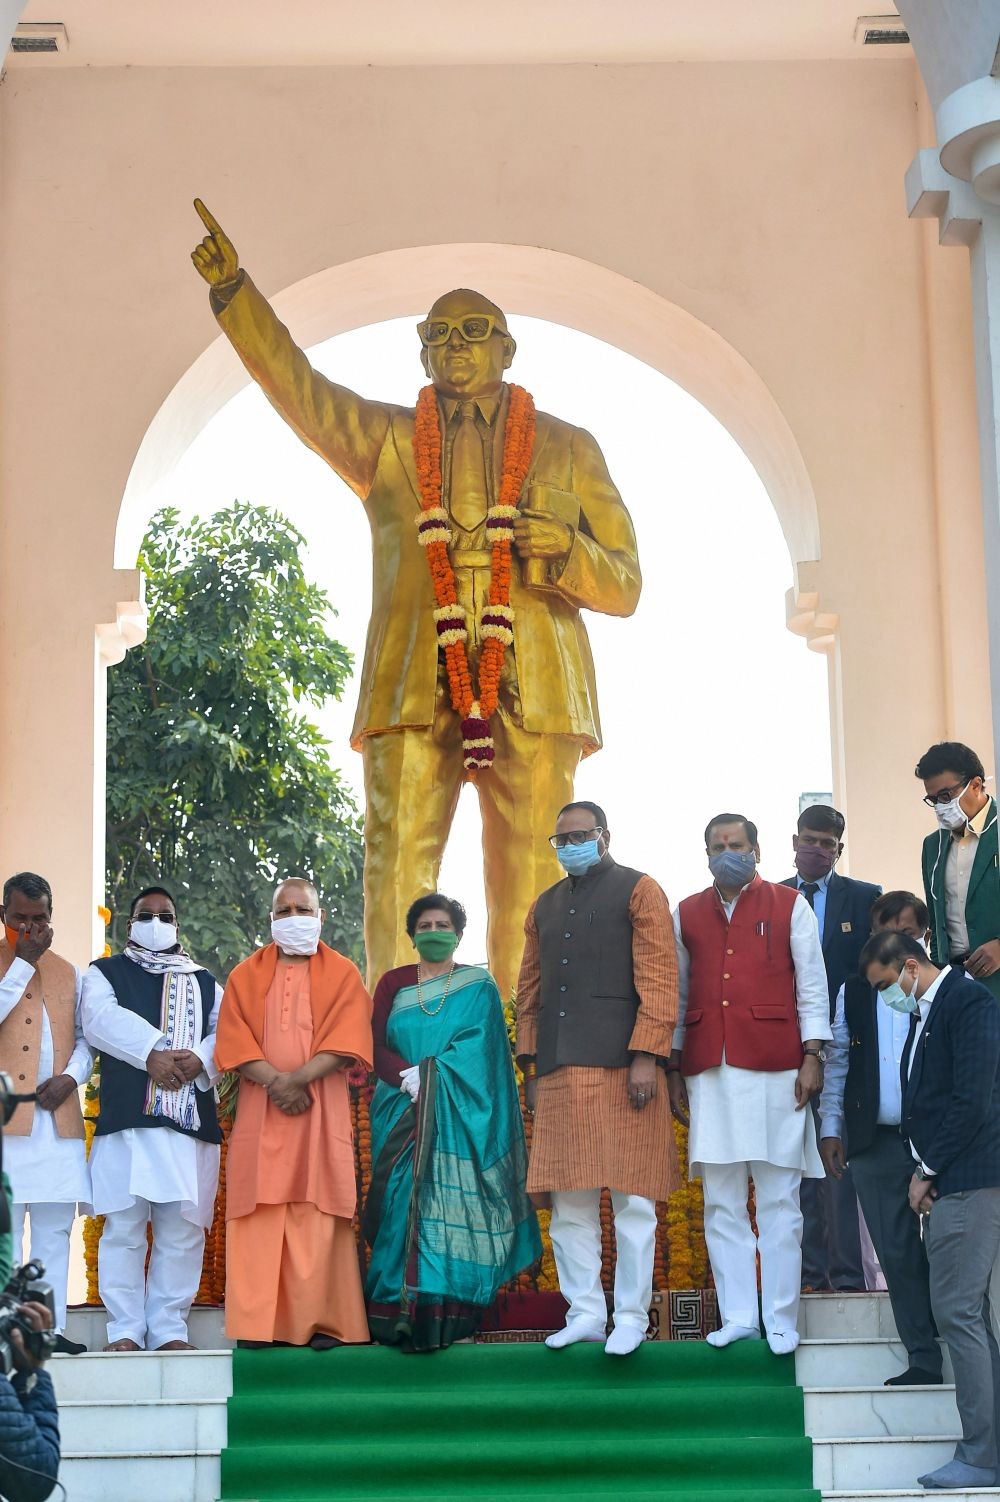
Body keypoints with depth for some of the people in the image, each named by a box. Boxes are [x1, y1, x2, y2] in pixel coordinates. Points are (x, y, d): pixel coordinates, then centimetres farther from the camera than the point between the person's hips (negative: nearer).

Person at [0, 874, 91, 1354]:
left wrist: (70, 1077, -3)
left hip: (59, 1115, 4)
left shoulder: (68, 972, 17)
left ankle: (50, 1327, 6)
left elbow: (85, 1037, 15)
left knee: (54, 1228, 3)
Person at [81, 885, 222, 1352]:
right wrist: (152, 1053, -18)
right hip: (126, 1119, -2)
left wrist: (200, 1059, -15)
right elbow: (100, 1018, -5)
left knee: (183, 1229, 0)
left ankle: (169, 1327, 5)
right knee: (124, 1227, -5)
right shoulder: (105, 973, 15)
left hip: (191, 1118, 2)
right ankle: (125, 1329, -1)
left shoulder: (204, 983, 23)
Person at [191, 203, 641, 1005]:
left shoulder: (568, 449, 17)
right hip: (413, 690, 0)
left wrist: (564, 548, -9)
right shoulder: (387, 440, 20)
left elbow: (623, 586, 12)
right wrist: (233, 288, -5)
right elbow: (293, 382, 7)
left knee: (531, 891, -5)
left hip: (529, 692, 0)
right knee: (396, 878, -10)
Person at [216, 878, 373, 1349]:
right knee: (260, 1216, -4)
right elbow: (234, 1042, 2)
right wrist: (275, 1081, -14)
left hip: (322, 1111, -1)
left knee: (318, 1217, -6)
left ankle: (321, 1321, -5)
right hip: (260, 1113, 1)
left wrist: (297, 1079, -16)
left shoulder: (342, 974, 9)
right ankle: (260, 1322, -4)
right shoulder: (245, 976, 13)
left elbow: (346, 1044, -3)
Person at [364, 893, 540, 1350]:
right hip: (402, 1117, 2)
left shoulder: (478, 986, 9)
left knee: (455, 1209, -8)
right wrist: (410, 1077, -14)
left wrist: (429, 1076, -16)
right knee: (407, 1206, -7)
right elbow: (378, 1048, 4)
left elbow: (476, 1046, -3)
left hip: (459, 1119, -1)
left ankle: (451, 1317, -10)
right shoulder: (393, 983, 13)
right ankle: (405, 1315, -8)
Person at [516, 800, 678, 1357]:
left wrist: (647, 1055, -14)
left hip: (620, 1065, -5)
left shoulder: (639, 890, 3)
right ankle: (585, 1313, 12)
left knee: (632, 1198, -1)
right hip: (560, 1072, 5)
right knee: (569, 1201, 5)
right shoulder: (545, 906, 21)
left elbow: (659, 976, -5)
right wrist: (532, 1066, 12)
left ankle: (632, 1316, 5)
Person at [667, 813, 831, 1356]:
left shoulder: (790, 906, 7)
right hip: (710, 1072, 3)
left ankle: (782, 1323, 2)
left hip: (774, 1067, -3)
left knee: (779, 1200, -2)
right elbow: (678, 997, 16)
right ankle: (738, 1317, 7)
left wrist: (812, 1056, -3)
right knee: (721, 1202, 2)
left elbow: (812, 986, 5)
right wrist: (673, 1069, 11)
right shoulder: (686, 915, 15)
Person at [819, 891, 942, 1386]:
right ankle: (924, 1360, 11)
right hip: (876, 1141, 3)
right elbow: (837, 1061, 13)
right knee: (898, 1254, 5)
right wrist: (830, 1127, 6)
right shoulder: (854, 991, 11)